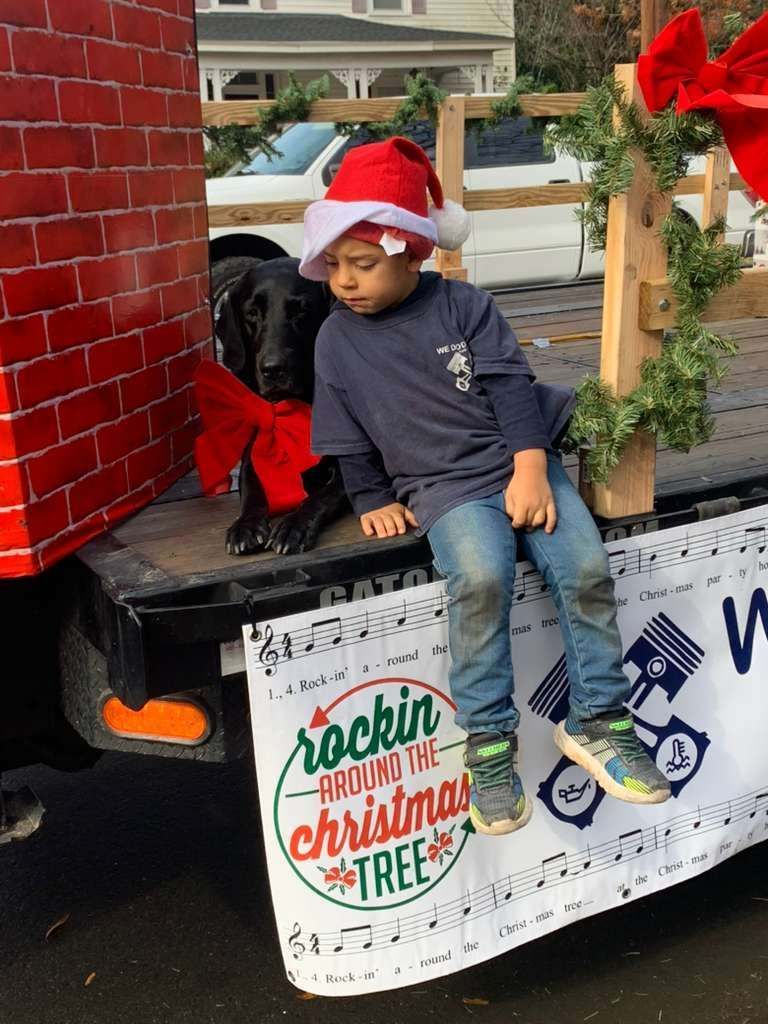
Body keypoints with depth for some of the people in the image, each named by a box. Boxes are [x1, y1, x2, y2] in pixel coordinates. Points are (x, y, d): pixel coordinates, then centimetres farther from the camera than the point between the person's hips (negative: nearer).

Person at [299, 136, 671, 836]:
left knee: (587, 570, -18)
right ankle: (489, 740, -16)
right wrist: (374, 502, 3)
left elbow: (511, 385, -4)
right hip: (442, 487, -1)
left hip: (520, 465, 1)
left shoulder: (464, 305, 3)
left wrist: (531, 470, -14)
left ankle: (598, 721, 2)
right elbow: (350, 440, 13)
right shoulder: (337, 339, 8)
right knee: (481, 577, -31)